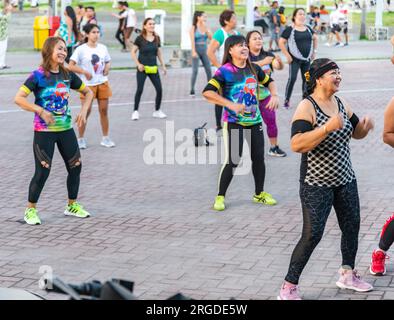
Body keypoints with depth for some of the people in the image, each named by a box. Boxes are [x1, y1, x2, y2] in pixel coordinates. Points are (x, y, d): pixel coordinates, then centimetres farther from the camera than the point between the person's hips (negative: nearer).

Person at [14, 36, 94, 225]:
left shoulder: (67, 75, 4)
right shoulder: (38, 75, -12)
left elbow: (88, 92, 18)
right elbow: (19, 98, -18)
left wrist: (84, 111, 3)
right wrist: (41, 111, -22)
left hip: (66, 128, 6)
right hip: (44, 131, -6)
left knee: (75, 166, 8)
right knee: (43, 171, -4)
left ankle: (72, 205, 26)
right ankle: (30, 210, 13)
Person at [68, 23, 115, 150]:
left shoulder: (103, 48, 6)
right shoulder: (81, 49, -9)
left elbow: (108, 62, 20)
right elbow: (71, 66, -12)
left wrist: (107, 68, -2)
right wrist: (84, 72, -21)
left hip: (102, 83, 4)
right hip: (88, 84, -4)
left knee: (104, 111, 6)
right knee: (86, 111, -1)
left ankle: (105, 138, 17)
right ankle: (81, 138, 13)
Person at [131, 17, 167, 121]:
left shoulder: (157, 38, 6)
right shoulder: (140, 38, -7)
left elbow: (159, 53, 13)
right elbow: (133, 52, -2)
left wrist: (163, 65, 7)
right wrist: (138, 64, -10)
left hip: (153, 68, 4)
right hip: (142, 68, -4)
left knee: (159, 89, 0)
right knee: (139, 89, -6)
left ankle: (157, 111, 16)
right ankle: (135, 111, 6)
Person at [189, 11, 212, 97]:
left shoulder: (206, 27, 8)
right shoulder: (193, 28, -4)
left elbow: (211, 37, -2)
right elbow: (192, 40, -11)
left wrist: (206, 28, -8)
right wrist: (193, 52, -20)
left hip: (204, 50, 5)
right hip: (196, 50, -4)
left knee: (208, 69, 4)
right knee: (195, 70, -6)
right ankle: (192, 90, 0)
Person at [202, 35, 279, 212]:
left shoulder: (254, 68, 5)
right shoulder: (225, 71, -13)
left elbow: (268, 81, 23)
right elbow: (207, 92, -22)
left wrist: (274, 95, 3)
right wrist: (230, 104, -28)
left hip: (255, 120, 5)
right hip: (233, 122, -5)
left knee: (258, 157, 10)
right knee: (233, 161, -7)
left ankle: (259, 193, 28)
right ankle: (220, 196, 8)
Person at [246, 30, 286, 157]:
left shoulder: (267, 55, 3)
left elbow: (279, 67, -8)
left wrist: (279, 61, -31)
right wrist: (263, 62, -43)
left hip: (265, 95, 4)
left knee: (271, 120, 6)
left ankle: (274, 147, 19)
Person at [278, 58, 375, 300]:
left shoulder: (341, 104, 6)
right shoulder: (307, 107, -17)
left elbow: (356, 133, 18)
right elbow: (296, 144, -29)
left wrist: (365, 125, -5)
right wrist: (328, 128, -34)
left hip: (345, 180, 8)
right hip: (317, 184, -7)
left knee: (352, 226, 16)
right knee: (312, 235, -8)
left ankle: (348, 275, 37)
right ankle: (289, 287, 4)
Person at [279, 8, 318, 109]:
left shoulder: (308, 28, 9)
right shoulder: (290, 29, -8)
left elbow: (315, 38, 25)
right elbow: (281, 42, -9)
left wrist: (314, 51, 15)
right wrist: (287, 56, -12)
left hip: (307, 59, 6)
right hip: (295, 59, -6)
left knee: (306, 79, 7)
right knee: (292, 78, -15)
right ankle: (287, 100, -5)